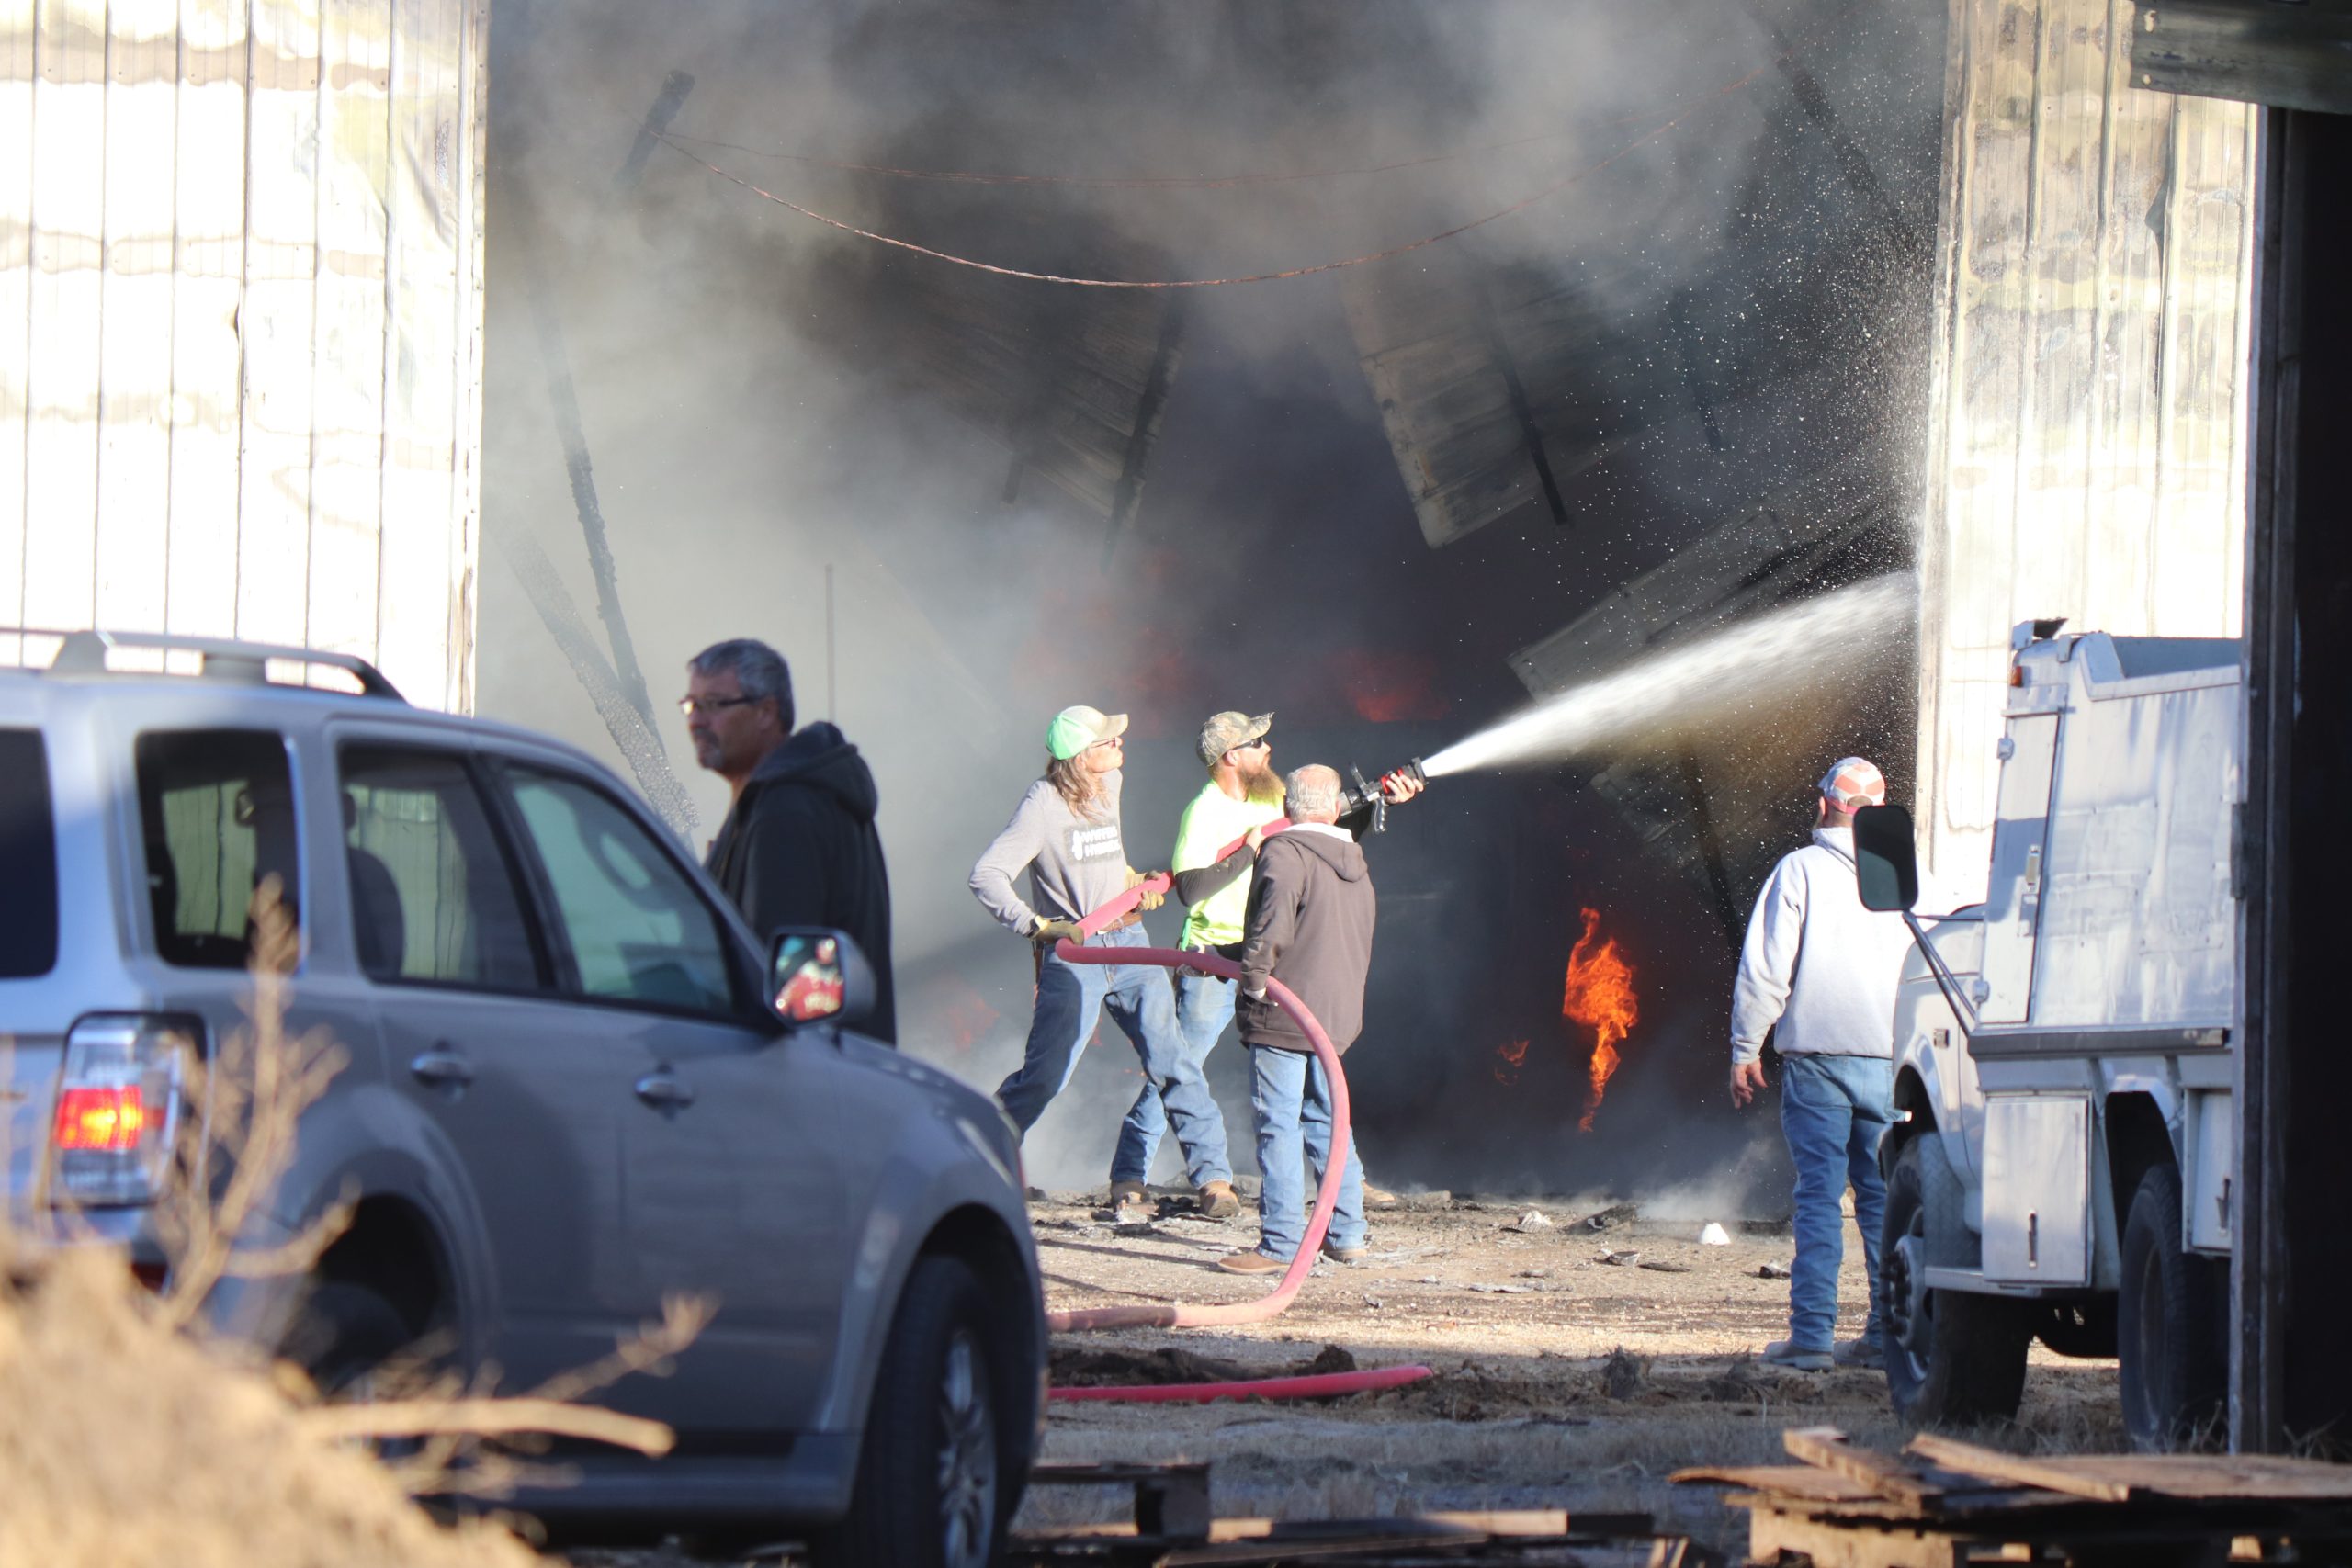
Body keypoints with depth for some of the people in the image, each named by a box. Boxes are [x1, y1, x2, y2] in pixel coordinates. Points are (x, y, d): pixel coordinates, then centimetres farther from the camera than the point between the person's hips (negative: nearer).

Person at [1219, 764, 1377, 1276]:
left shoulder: (1284, 853, -12)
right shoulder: (1355, 861, 13)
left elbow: (1271, 923, -27)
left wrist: (1254, 977, -15)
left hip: (1282, 1017, -8)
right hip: (1338, 1013, 8)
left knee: (1277, 1125, -5)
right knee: (1327, 1120, 18)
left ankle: (1281, 1242, -6)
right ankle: (1346, 1233, 21)